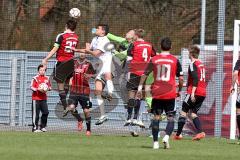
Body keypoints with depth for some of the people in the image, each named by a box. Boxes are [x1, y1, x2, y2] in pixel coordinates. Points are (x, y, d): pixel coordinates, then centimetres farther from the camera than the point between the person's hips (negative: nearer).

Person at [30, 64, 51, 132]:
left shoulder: (47, 78, 11)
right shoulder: (35, 78, -5)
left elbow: (49, 87, 19)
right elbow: (31, 87, -7)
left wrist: (47, 88, -3)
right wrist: (38, 89, -21)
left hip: (43, 98, 5)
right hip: (36, 98, -5)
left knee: (45, 112, -1)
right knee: (36, 114, -5)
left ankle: (42, 126, 13)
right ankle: (35, 127, 0)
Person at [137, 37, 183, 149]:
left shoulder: (154, 60, 2)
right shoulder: (175, 60, -1)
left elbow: (145, 74, 1)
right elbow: (181, 78, 0)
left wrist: (140, 88, 8)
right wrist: (179, 90, 16)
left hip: (157, 93, 1)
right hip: (170, 94, -1)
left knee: (156, 117, 9)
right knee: (171, 118, 6)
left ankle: (155, 142, 5)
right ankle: (167, 136, -19)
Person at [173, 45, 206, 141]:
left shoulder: (193, 64, -9)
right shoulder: (201, 64, 16)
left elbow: (196, 79, -20)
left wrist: (192, 92, -24)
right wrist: (188, 84, 38)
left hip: (195, 92, -8)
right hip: (203, 93, 8)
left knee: (183, 111, 2)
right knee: (193, 113, 11)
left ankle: (178, 134, 4)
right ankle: (200, 132, -8)